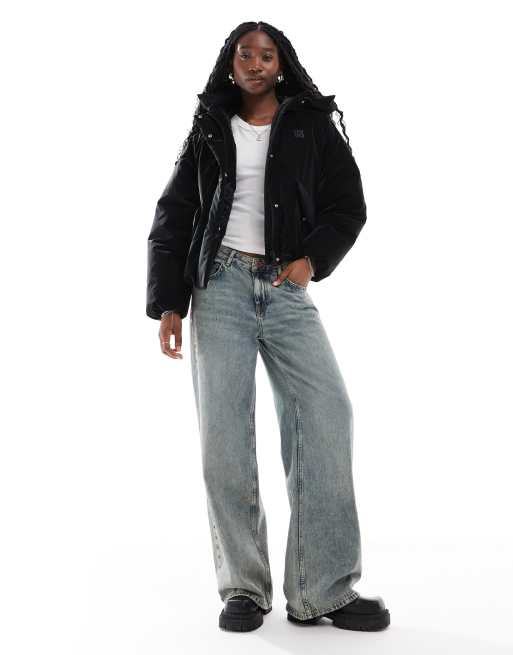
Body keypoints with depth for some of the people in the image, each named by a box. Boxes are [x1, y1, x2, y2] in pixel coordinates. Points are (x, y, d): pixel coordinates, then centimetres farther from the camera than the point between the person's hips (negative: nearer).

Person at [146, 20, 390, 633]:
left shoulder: (313, 125, 12)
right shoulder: (209, 130, 14)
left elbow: (348, 204, 11)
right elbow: (172, 217, 10)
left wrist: (313, 258, -7)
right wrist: (168, 303, 0)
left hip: (287, 290, 0)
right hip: (220, 285, 0)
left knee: (326, 411, -14)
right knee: (224, 432, -6)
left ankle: (323, 589, -8)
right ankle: (243, 586, 3)